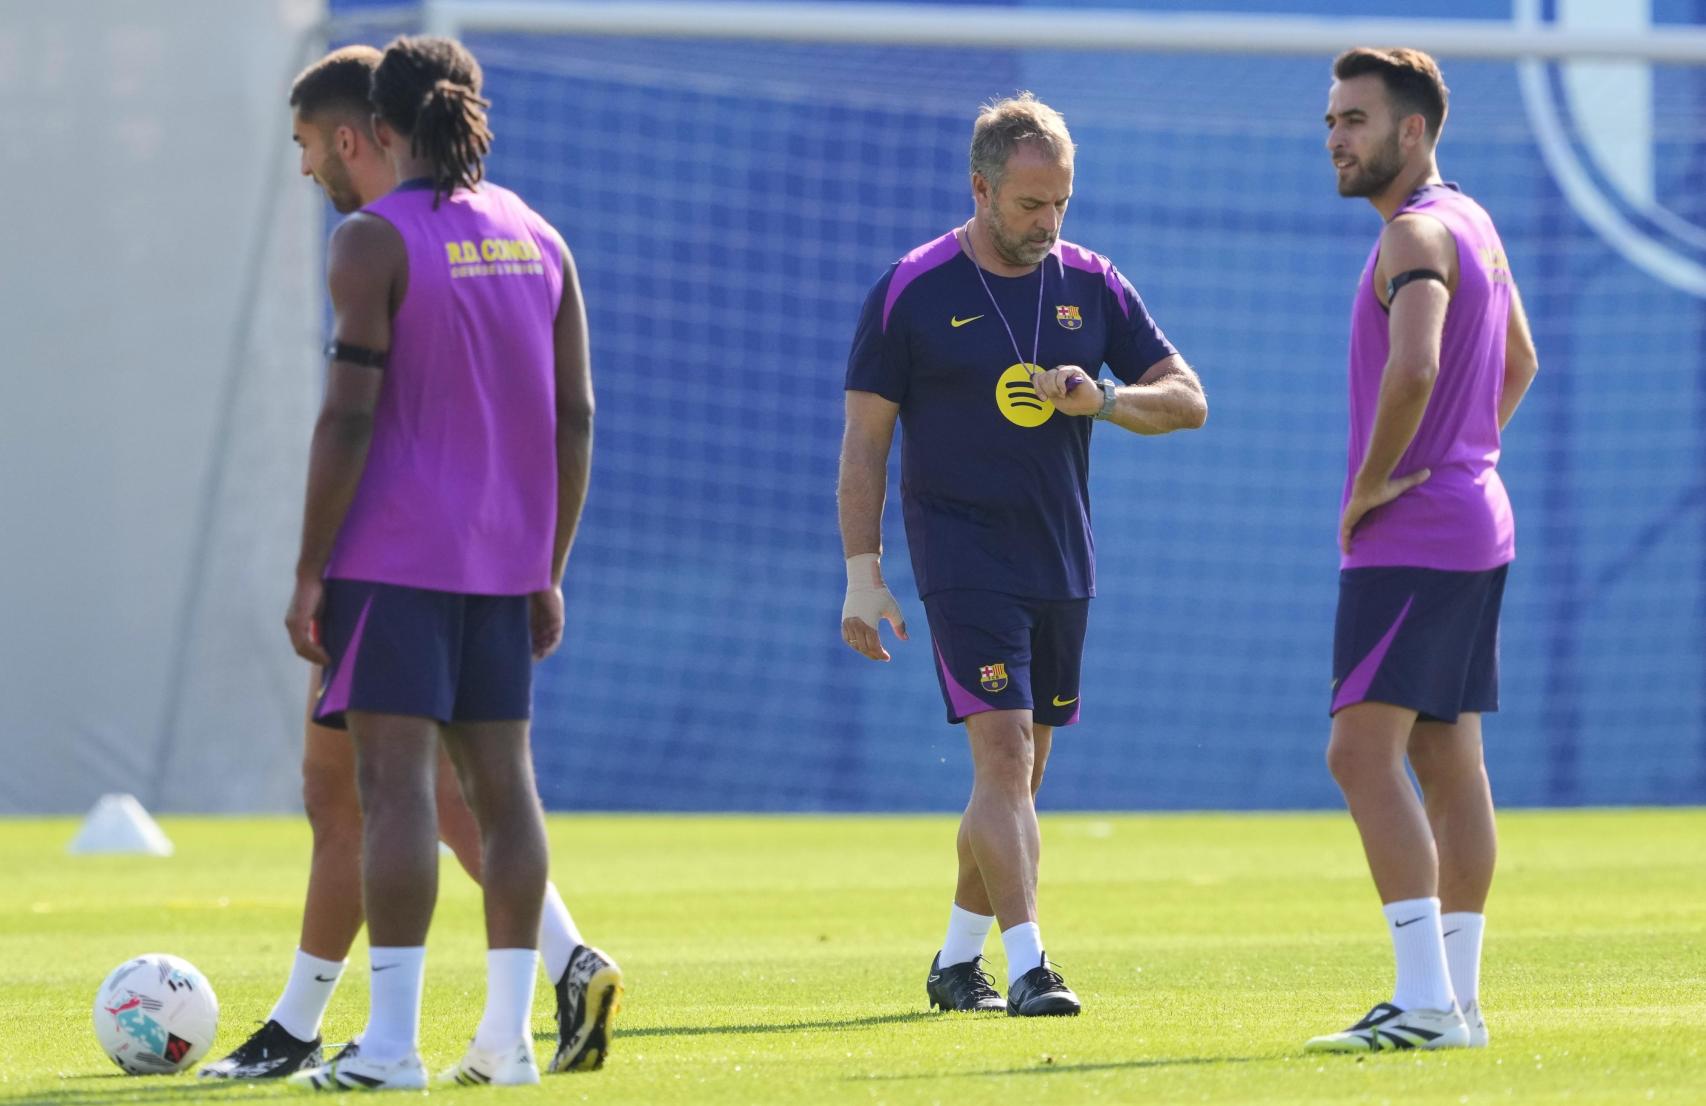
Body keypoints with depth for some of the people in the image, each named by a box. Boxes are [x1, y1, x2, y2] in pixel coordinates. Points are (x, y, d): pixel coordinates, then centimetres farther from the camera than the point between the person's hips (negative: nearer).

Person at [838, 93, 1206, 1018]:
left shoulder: (1090, 284, 7)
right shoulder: (912, 292, -5)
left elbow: (1188, 400, 8)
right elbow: (864, 438, -2)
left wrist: (1103, 399, -12)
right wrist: (862, 574, -8)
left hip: (1062, 561, 5)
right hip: (963, 557, -5)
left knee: (1019, 771, 9)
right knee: (1002, 752, -15)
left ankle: (956, 960, 23)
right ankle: (1026, 966, -18)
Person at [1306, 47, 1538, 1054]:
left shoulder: (1416, 235, -15)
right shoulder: (1473, 225, 16)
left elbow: (1415, 369, -31)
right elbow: (1519, 361, 31)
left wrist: (1371, 485, -18)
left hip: (1410, 533, -10)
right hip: (1474, 526, 10)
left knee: (1363, 752, -14)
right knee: (1447, 762, 11)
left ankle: (1427, 1001, -20)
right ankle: (1460, 1001, 12)